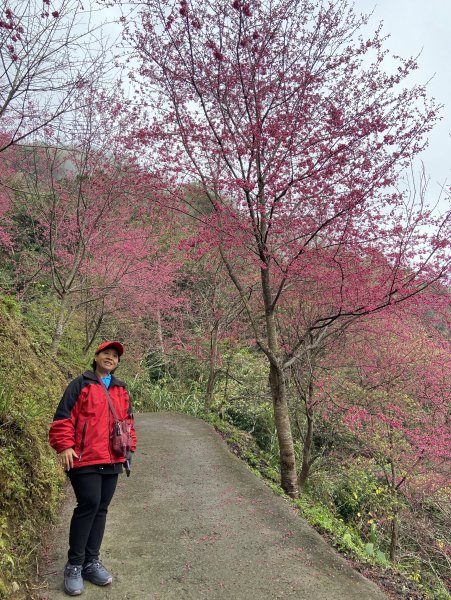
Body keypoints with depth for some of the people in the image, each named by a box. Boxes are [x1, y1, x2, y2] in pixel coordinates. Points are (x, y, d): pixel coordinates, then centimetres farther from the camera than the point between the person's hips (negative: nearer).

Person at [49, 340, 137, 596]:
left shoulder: (121, 390, 14)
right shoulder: (81, 384, -3)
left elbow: (128, 421, 21)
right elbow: (63, 417, -6)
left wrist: (129, 448, 15)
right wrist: (64, 447, -13)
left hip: (112, 460, 6)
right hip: (84, 458, -5)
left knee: (101, 508, 9)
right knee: (89, 505, -9)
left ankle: (92, 561, 22)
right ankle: (74, 565, 7)